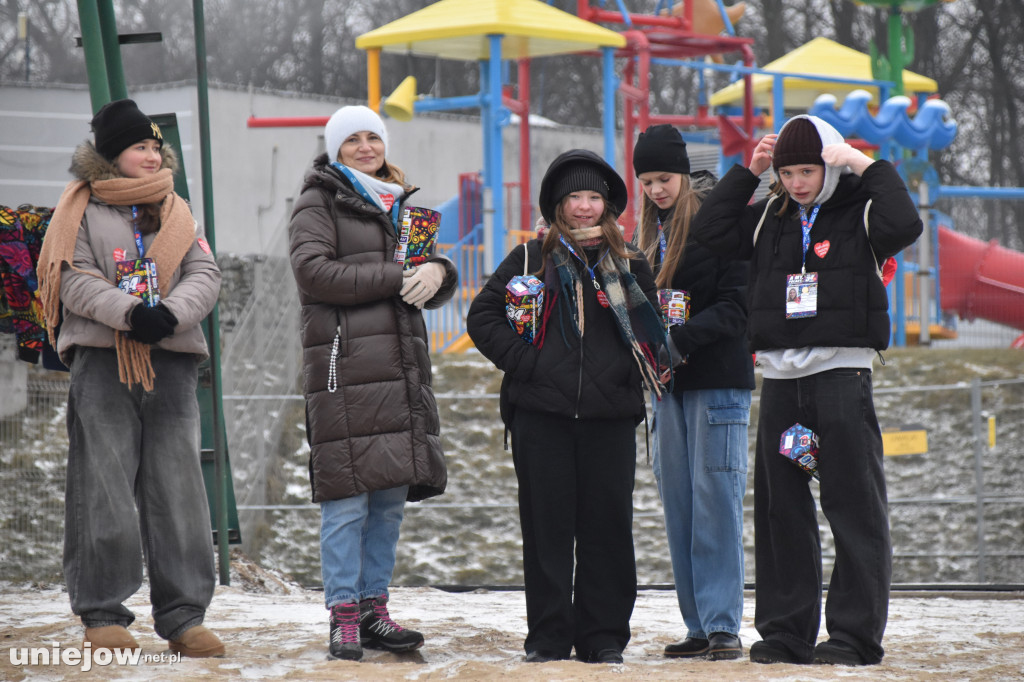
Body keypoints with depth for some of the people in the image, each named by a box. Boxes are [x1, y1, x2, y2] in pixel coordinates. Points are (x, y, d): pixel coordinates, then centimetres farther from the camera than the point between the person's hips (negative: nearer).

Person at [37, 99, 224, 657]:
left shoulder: (176, 212, 18)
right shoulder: (83, 209, 5)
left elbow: (205, 274, 8)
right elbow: (75, 279, -6)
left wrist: (173, 312, -13)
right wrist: (130, 313, -21)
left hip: (171, 363, 4)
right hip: (102, 362, -4)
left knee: (178, 490, 0)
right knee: (105, 489, -4)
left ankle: (183, 616, 2)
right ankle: (103, 615, 3)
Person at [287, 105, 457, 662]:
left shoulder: (400, 203, 24)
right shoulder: (319, 204, 4)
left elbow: (432, 290, 21)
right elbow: (313, 271, -12)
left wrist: (436, 271, -4)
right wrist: (395, 278, -13)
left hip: (401, 364, 7)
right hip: (345, 361, -7)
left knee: (391, 497, 6)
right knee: (348, 498, -9)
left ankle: (374, 609, 12)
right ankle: (344, 617, -7)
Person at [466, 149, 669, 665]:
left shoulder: (629, 265, 12)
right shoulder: (531, 259, 6)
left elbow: (651, 331, 19)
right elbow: (482, 317, 5)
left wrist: (628, 373, 3)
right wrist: (522, 362, -6)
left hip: (609, 415, 1)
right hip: (541, 415, -1)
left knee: (607, 525, 1)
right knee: (546, 526, 0)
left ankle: (603, 636, 9)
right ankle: (548, 636, 7)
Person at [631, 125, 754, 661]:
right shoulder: (651, 233, 15)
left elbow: (737, 303, -13)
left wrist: (681, 338, -21)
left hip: (719, 379, -7)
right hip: (670, 381, 7)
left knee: (716, 499, -9)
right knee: (678, 505, 5)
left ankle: (723, 624, -7)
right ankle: (699, 625, 8)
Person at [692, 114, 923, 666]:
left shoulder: (858, 212, -1)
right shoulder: (771, 218, 14)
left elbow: (903, 227, -20)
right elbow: (711, 230, 9)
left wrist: (869, 168, -13)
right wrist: (747, 172, 6)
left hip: (842, 376, -5)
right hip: (780, 377, 5)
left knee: (853, 506, -6)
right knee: (780, 507, 7)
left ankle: (854, 634, -4)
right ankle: (785, 630, 12)